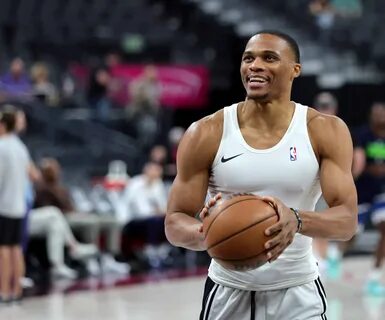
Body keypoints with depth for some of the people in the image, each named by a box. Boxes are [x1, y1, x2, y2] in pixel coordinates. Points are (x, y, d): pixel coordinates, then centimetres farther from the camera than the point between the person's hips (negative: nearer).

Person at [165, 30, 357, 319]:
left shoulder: (326, 131, -6)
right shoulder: (206, 134, -6)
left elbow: (347, 220, -13)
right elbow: (175, 223, -4)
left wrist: (297, 220, -33)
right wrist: (206, 233, -27)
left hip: (298, 294, 0)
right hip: (229, 292, 1)